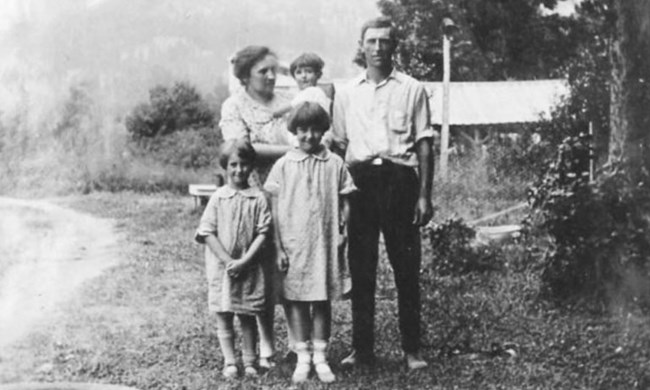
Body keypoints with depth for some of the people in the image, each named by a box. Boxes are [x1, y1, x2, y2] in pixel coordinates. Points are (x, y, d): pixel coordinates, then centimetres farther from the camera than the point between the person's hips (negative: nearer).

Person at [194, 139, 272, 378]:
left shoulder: (258, 198, -3)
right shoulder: (218, 197, -2)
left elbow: (263, 233, -6)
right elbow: (208, 232, -5)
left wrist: (243, 261, -14)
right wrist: (227, 260, -13)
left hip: (248, 267, 0)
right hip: (221, 266, 0)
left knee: (247, 316, 8)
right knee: (223, 316, 4)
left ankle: (249, 361, 18)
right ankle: (229, 362, 14)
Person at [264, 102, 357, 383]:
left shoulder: (334, 164, 3)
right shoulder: (284, 165, 1)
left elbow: (344, 203, 8)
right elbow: (275, 208, 1)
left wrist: (341, 231, -5)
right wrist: (279, 247, -3)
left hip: (325, 243, 0)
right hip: (293, 244, 0)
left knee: (323, 301, 6)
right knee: (296, 301, 5)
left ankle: (320, 357, 17)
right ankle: (302, 358, 16)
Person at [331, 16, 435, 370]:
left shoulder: (411, 90, 5)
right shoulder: (347, 93, 11)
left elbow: (424, 145, 4)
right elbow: (339, 145, 12)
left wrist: (424, 194, -3)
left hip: (399, 177, -2)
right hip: (359, 178, 2)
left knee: (406, 266, 0)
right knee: (361, 266, 5)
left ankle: (412, 349, 8)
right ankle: (362, 347, 12)